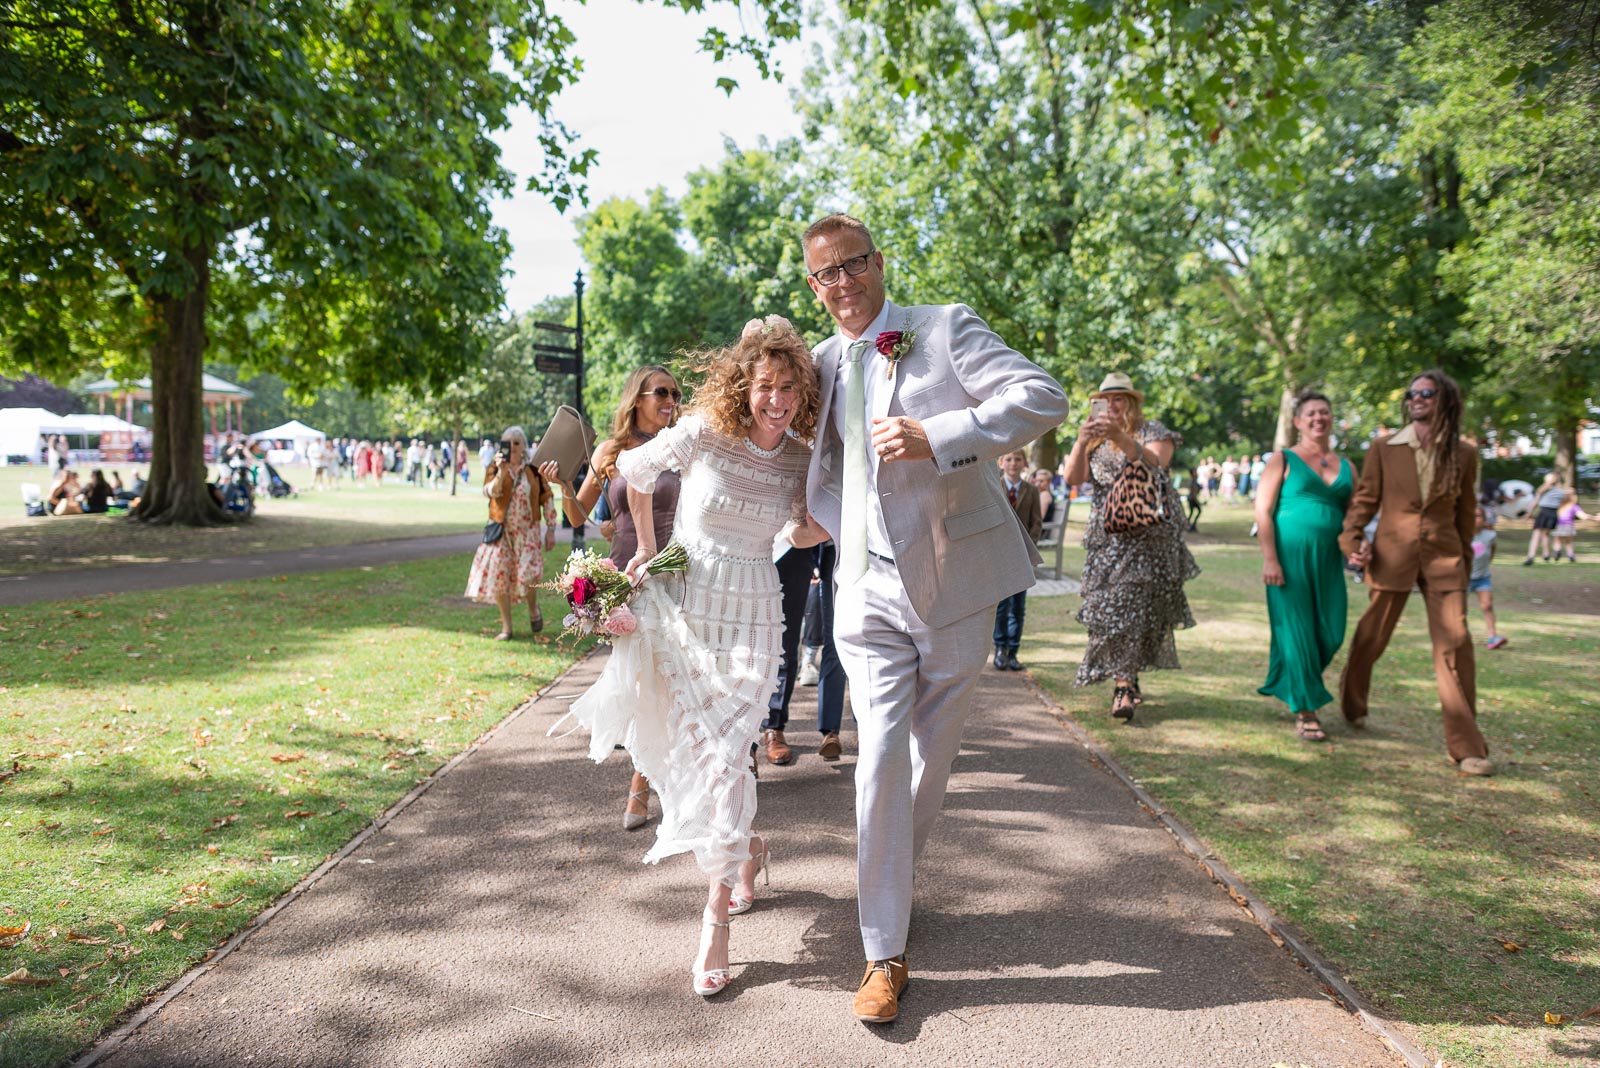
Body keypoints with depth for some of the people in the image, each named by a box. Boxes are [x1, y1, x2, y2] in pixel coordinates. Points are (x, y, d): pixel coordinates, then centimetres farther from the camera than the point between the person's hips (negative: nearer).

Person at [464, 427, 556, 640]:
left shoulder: (534, 469, 1)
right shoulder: (495, 468, 2)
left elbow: (546, 499, 5)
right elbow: (490, 492, -15)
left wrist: (551, 529, 3)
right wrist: (501, 472, -31)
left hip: (527, 531, -1)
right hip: (501, 531, 2)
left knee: (527, 575, -15)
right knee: (498, 577, -1)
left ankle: (533, 609, 18)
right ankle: (506, 628, 12)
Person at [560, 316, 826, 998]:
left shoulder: (802, 462, -2)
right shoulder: (703, 434, -11)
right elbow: (635, 470, 7)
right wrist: (646, 549, 11)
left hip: (749, 622, 0)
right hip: (680, 612, 0)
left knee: (723, 757, -8)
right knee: (694, 751, 6)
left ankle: (715, 919, 1)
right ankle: (747, 849, 37)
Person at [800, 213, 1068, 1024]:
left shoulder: (945, 328, -2)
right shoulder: (823, 364, 11)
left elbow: (1043, 398, -13)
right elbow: (801, 444, 28)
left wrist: (937, 436, -24)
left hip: (951, 582, -2)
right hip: (869, 588, 2)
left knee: (932, 754, 12)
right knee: (880, 757, -5)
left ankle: (893, 877, 39)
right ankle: (884, 955, 5)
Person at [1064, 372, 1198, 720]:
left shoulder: (1152, 432, 5)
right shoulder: (1094, 438, 15)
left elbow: (1155, 465, -16)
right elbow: (1072, 477, 0)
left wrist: (1121, 438, -27)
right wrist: (1081, 441, -17)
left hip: (1149, 533, -3)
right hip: (1106, 534, 3)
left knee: (1134, 605, -9)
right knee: (1106, 606, -5)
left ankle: (1124, 685, -6)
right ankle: (1127, 680, 4)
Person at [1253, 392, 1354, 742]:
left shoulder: (1345, 466, 15)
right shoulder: (1284, 461, 1)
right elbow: (1263, 510, -5)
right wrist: (1269, 559, -14)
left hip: (1328, 560, 5)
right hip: (1290, 556, -5)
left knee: (1330, 633, 3)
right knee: (1296, 631, -3)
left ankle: (1286, 686, 28)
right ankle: (1305, 711, 7)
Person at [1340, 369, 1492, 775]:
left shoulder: (1464, 454, 5)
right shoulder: (1384, 449, 1)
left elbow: (1465, 512, 12)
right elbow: (1365, 498, 4)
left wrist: (1464, 559, 15)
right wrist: (1352, 538, -10)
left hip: (1444, 558, 1)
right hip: (1392, 555, 0)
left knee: (1455, 646, -6)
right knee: (1371, 637, 10)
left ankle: (1466, 746, -1)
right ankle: (1353, 706, 36)